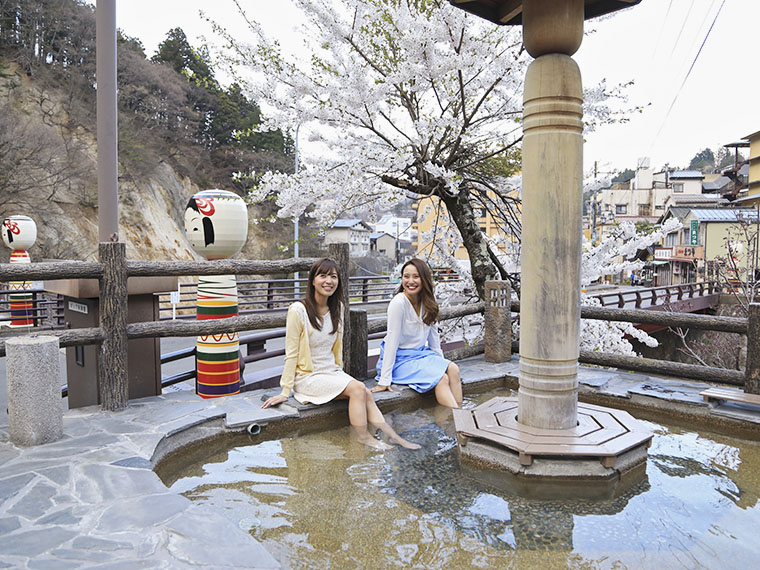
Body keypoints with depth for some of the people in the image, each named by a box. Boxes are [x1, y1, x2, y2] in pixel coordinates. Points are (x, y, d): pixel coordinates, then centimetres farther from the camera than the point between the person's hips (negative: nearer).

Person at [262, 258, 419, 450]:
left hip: (332, 372, 6)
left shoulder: (337, 307, 6)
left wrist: (340, 374, 15)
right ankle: (364, 438, -13)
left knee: (366, 393, -17)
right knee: (358, 388, -23)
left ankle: (393, 436, -17)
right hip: (307, 377, -6)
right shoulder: (299, 310, -14)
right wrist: (285, 391, -12)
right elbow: (291, 354, -13)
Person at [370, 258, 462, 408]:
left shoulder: (428, 300, 0)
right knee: (441, 378, -24)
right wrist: (384, 380, -23)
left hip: (421, 353, 6)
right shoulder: (399, 302, -20)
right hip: (400, 359, -6)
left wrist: (440, 360, 6)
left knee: (453, 369, -18)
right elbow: (392, 340, -22)